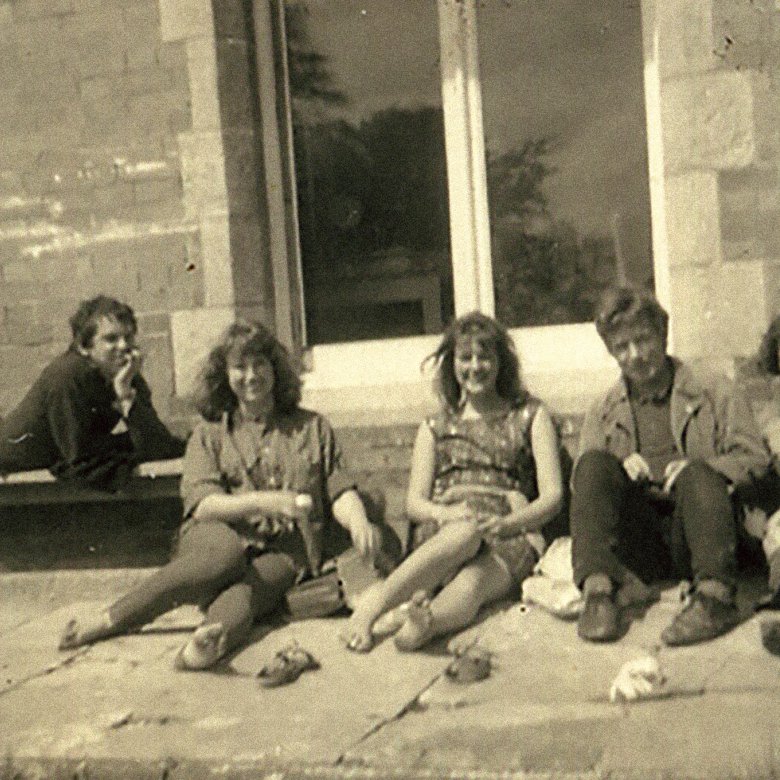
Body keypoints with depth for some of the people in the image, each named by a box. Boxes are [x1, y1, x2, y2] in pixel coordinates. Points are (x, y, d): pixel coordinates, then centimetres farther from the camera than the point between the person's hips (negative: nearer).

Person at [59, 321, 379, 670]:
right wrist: (263, 502, -15)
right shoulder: (210, 434, 15)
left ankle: (215, 637, -63)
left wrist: (358, 521, -11)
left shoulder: (313, 427, 19)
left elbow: (339, 490, 12)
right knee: (225, 552, -37)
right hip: (218, 537, 0)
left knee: (254, 583, -35)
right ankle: (111, 620, -36)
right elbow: (201, 504, 1)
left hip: (284, 549, 1)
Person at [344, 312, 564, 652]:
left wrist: (507, 523, -12)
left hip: (509, 537, 0)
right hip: (443, 532, 0)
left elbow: (552, 496, 8)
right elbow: (414, 503, 13)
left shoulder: (529, 416, 19)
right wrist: (446, 513, -11)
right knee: (465, 532, -40)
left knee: (468, 586, -37)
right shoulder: (435, 428, 23)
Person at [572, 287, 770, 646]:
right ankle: (597, 590, -35)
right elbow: (580, 483, 12)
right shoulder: (602, 413, 19)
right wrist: (619, 469, -10)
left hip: (694, 536, -2)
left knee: (699, 474, -31)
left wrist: (699, 472, -15)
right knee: (594, 463, -22)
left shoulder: (714, 392, 13)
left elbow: (753, 456, 4)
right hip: (638, 545, 2)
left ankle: (715, 593, -43)